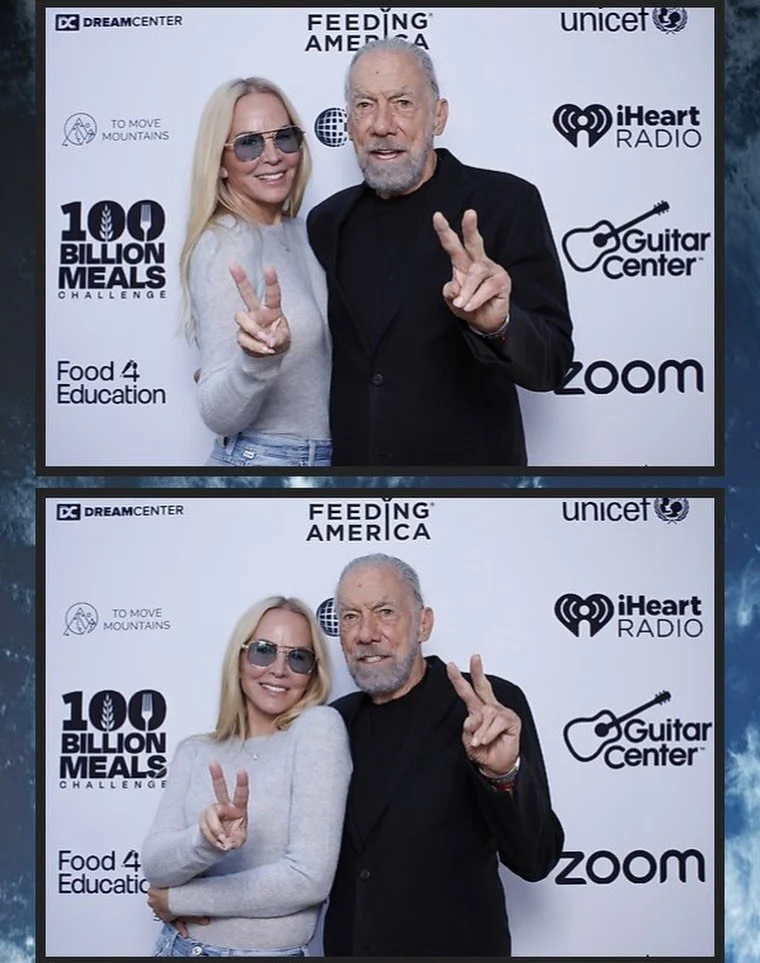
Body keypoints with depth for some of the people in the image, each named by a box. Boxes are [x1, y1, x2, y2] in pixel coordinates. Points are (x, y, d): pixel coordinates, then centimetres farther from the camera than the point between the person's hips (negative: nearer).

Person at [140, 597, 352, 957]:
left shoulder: (319, 727, -10)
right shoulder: (195, 752, 3)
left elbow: (310, 878, -17)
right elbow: (154, 863, -9)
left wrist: (176, 899, -9)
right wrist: (206, 841, -30)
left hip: (270, 952, -4)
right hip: (177, 948, 4)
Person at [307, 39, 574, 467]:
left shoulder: (507, 202, -11)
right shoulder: (327, 222, 2)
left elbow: (551, 362, -17)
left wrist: (497, 324, -36)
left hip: (467, 466, -4)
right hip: (349, 460, 4)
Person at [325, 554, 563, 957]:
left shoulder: (490, 708, -13)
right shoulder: (337, 720, 2)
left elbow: (534, 859, -18)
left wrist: (503, 773, -35)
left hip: (452, 946, -4)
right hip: (345, 945, 4)